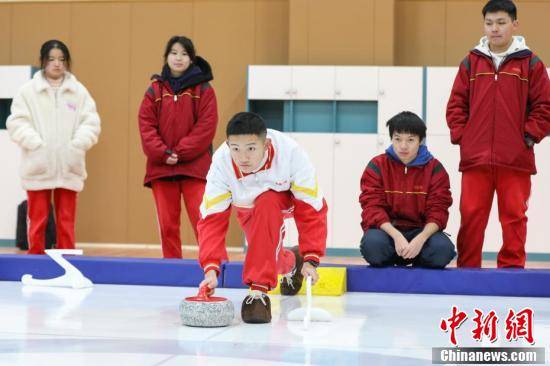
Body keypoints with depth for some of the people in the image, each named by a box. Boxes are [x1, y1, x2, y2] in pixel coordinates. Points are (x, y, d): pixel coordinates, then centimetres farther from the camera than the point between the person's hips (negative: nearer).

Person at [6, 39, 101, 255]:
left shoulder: (79, 91, 6)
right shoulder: (28, 90, 1)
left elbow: (91, 122, 2)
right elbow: (17, 122, -4)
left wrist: (77, 145, -11)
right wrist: (36, 144, -15)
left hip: (69, 167, 1)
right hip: (38, 166, -1)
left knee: (66, 221, 6)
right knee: (37, 220, 4)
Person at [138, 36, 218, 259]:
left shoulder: (203, 89, 2)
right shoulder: (155, 89, 8)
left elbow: (206, 126, -6)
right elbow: (146, 125, 2)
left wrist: (181, 153, -12)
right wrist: (163, 153, -11)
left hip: (195, 166, -3)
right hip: (161, 166, 3)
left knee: (202, 221, -10)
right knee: (167, 225, 6)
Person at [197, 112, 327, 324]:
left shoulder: (291, 153, -40)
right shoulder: (221, 163, -34)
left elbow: (311, 209, -31)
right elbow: (212, 219, -32)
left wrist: (311, 259, -34)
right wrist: (211, 267, -44)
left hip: (288, 198, -3)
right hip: (247, 208, 3)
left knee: (266, 205, -35)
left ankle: (259, 290, -31)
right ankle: (290, 261, 38)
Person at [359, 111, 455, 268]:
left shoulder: (435, 168, 1)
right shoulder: (377, 166, -1)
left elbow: (438, 210, -5)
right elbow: (372, 207, -9)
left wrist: (421, 239, -25)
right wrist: (396, 236, -25)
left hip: (421, 231, 1)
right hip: (387, 230, -1)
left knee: (443, 249, -31)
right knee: (373, 244, -36)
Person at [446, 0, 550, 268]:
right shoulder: (471, 62, 8)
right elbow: (456, 103, 9)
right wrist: (460, 134, -1)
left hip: (515, 158, -1)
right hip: (475, 156, 2)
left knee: (514, 215, 3)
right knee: (471, 214, 3)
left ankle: (512, 266, 11)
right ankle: (467, 267, 10)